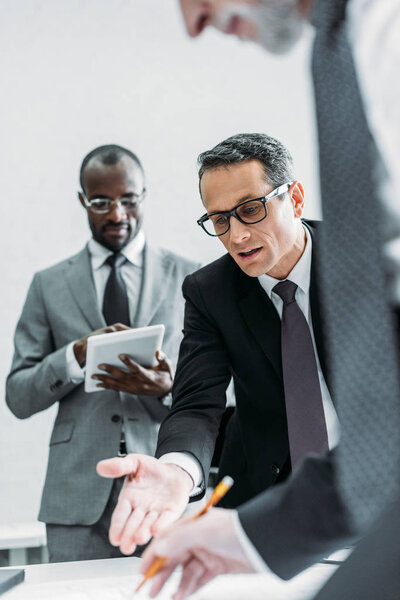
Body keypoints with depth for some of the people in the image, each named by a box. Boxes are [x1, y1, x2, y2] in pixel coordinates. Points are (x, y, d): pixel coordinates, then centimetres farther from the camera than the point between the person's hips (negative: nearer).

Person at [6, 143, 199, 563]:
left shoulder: (188, 278, 8)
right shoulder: (49, 285, 10)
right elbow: (18, 397, 7)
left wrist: (167, 388, -15)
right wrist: (76, 354, -11)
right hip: (79, 496, 1)